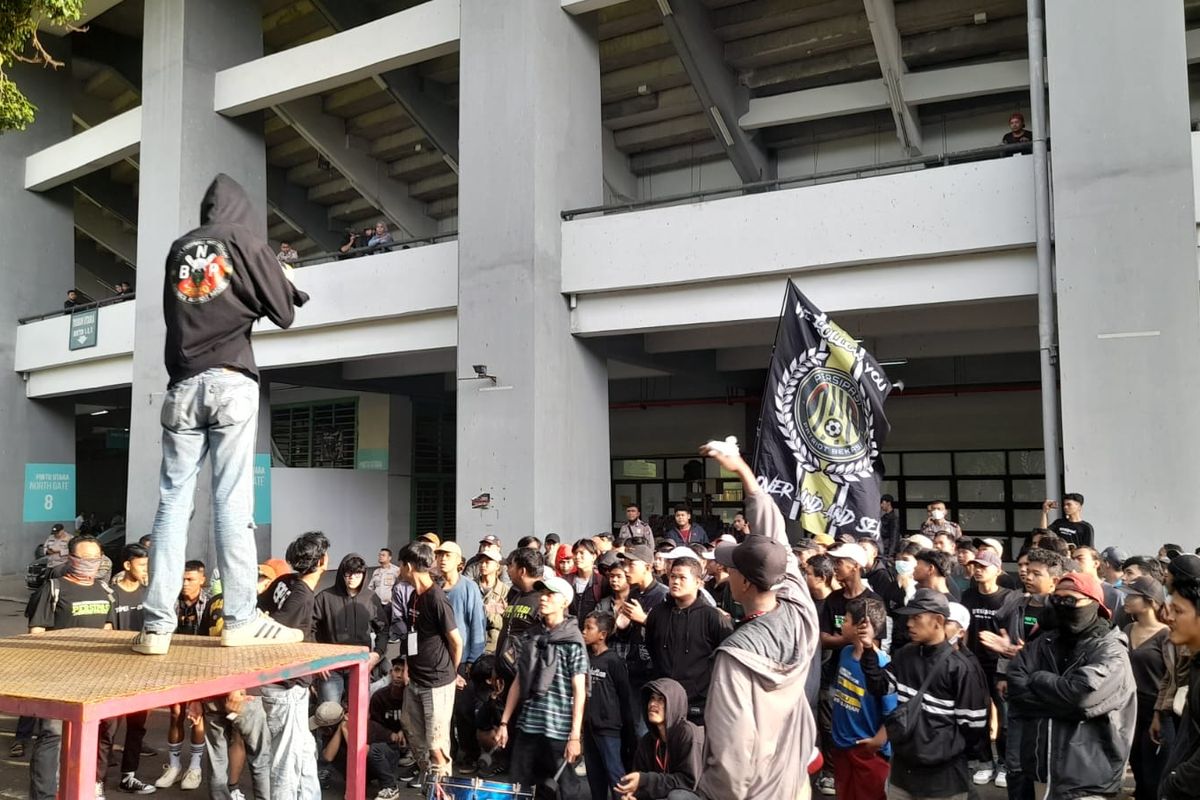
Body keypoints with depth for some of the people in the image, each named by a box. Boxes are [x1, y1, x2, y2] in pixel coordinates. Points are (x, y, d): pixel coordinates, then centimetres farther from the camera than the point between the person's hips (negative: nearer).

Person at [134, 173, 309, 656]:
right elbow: (284, 314, 4)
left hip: (183, 385, 4)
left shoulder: (179, 249, 17)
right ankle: (239, 621, -5)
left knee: (173, 503, 1)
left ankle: (157, 625, -3)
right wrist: (283, 279, 22)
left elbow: (172, 313, 23)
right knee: (232, 503, -6)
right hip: (231, 383, -4)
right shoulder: (245, 241, 5)